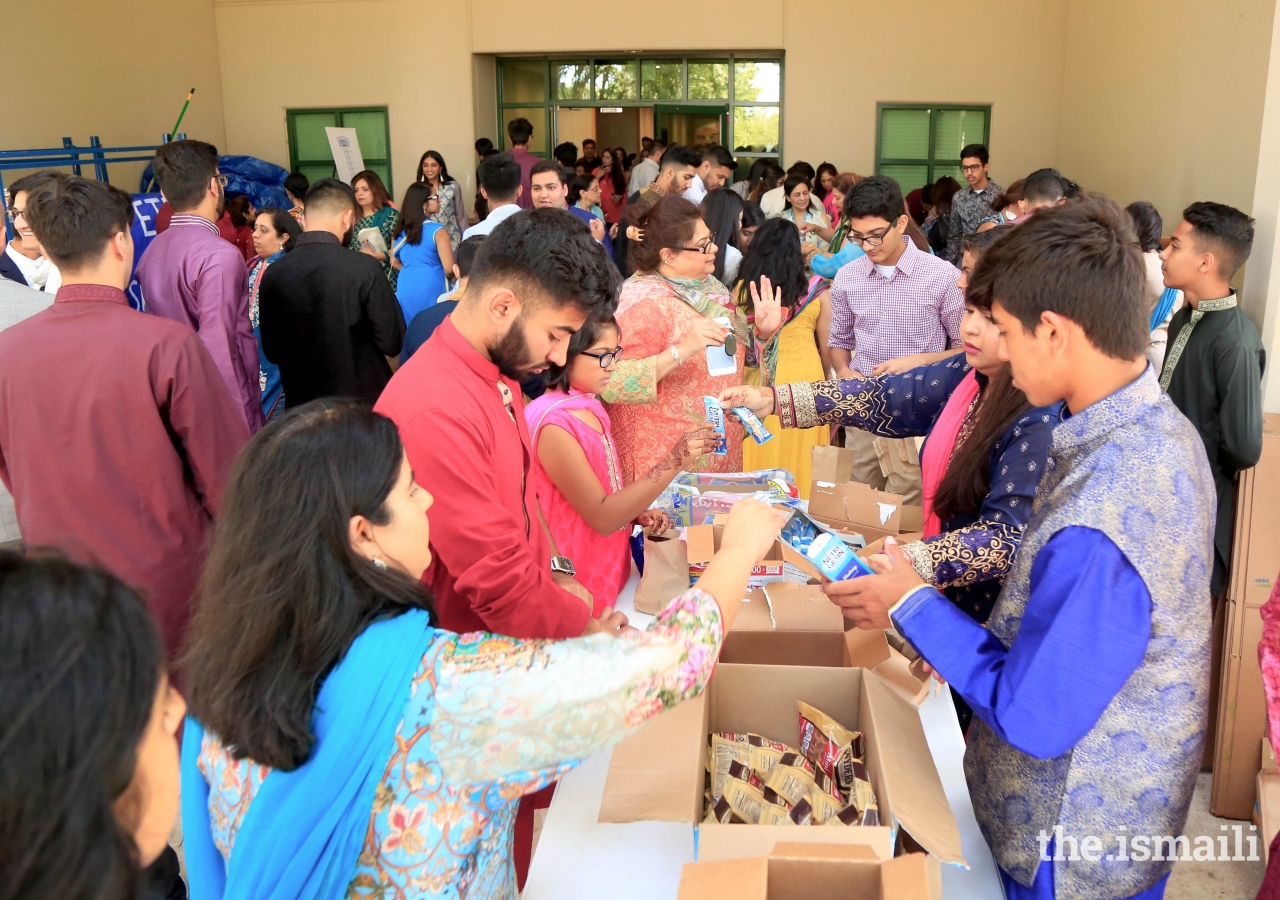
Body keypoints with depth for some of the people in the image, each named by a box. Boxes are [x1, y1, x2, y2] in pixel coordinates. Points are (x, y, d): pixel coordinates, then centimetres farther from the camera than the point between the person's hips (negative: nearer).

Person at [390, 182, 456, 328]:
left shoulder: (401, 229, 6)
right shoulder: (437, 231, -12)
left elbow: (395, 262, 16)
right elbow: (449, 268, -14)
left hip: (406, 288, 6)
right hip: (431, 288, -6)